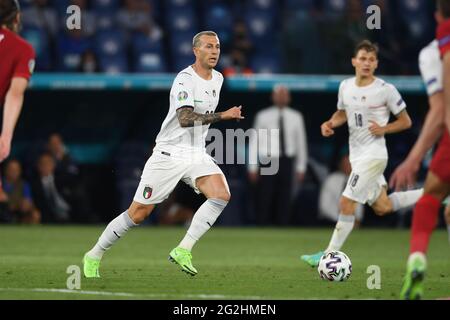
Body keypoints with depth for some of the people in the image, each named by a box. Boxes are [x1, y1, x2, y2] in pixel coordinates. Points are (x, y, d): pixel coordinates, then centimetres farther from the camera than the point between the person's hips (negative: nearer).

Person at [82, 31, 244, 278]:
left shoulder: (217, 78, 9)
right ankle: (94, 256, 15)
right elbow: (185, 118, -31)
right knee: (138, 213, -2)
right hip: (169, 155, -6)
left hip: (197, 155, 7)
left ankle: (183, 250, -18)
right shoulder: (185, 79, -16)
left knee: (221, 194, -20)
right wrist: (221, 116, -34)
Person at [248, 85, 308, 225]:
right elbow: (255, 141, 3)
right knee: (264, 199, -5)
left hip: (287, 161, 2)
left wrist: (301, 167, 11)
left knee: (284, 200, 3)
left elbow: (301, 142, 13)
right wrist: (253, 167, -1)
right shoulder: (263, 116, 2)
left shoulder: (295, 117, 9)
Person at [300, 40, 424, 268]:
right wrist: (330, 124, 1)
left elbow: (405, 121, -3)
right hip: (356, 154, 7)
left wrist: (383, 129, -18)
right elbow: (342, 113, 22)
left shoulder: (385, 90, -11)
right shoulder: (346, 86, 5)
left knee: (346, 202, -10)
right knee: (382, 207, 12)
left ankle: (330, 254, -3)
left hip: (373, 154, -7)